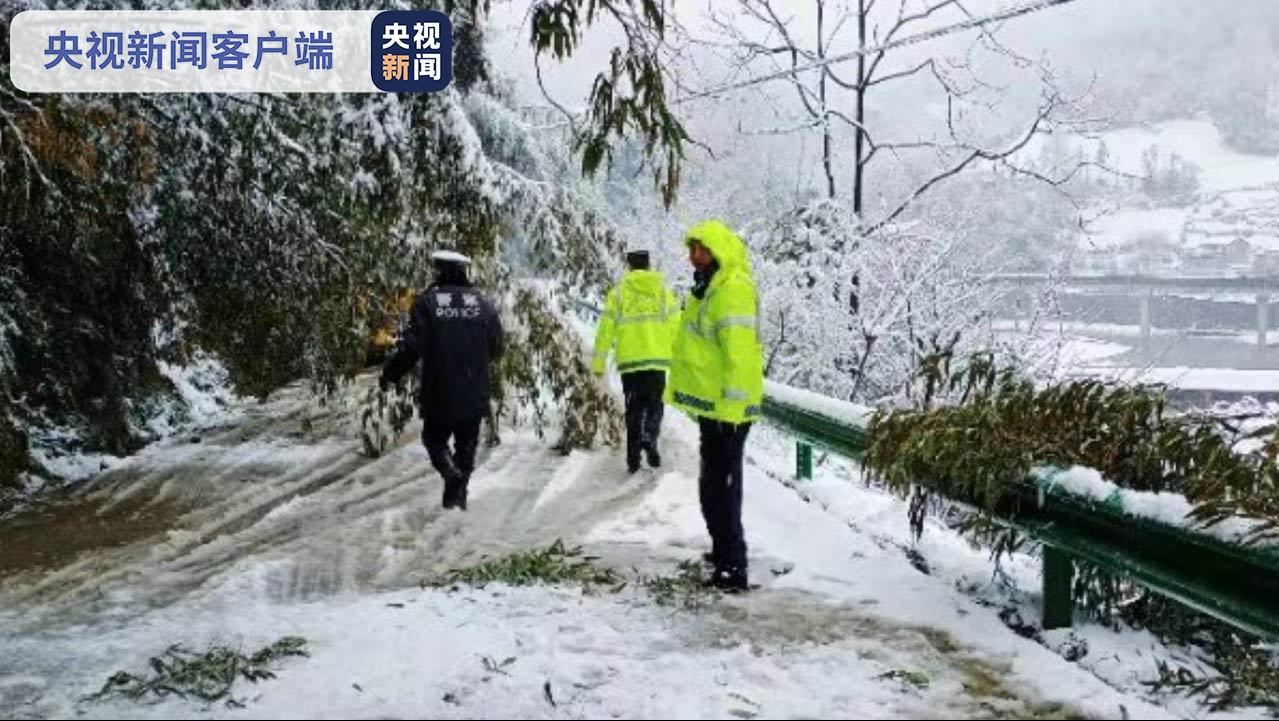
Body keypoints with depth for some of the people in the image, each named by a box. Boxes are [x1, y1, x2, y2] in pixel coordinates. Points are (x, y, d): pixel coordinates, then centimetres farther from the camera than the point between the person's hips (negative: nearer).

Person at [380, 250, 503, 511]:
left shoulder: (427, 302, -7)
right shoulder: (483, 304, 3)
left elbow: (411, 346, -13)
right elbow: (496, 349, 8)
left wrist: (389, 374, 0)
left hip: (439, 394, -2)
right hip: (475, 396, 3)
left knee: (435, 438, 13)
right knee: (466, 445, 15)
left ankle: (452, 473, -13)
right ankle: (458, 494, 15)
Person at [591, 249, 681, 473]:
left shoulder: (618, 293, 1)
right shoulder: (664, 291, 3)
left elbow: (606, 330, -1)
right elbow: (675, 327, 0)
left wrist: (598, 363, 6)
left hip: (629, 361, 0)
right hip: (658, 360, 0)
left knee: (634, 409, 11)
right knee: (654, 405, 12)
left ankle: (634, 457, 7)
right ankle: (650, 438, -15)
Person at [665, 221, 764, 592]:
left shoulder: (733, 289, -18)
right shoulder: (710, 287, 16)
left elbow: (740, 353, -24)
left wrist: (731, 405, -25)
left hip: (725, 409, -11)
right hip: (712, 406, 11)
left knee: (720, 488, -8)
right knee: (716, 485, 21)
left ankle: (732, 570, -3)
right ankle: (724, 554, 34)